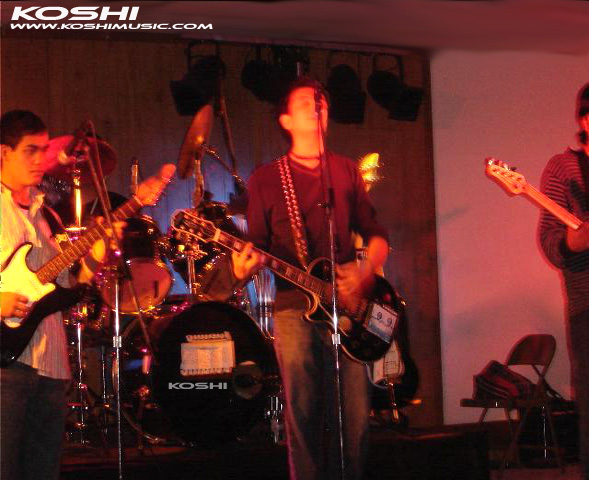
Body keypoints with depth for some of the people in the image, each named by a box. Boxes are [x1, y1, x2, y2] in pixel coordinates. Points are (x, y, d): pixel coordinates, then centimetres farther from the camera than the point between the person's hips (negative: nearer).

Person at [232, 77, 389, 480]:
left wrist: (366, 272, -4)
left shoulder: (346, 171, 15)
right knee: (303, 414, -6)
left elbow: (376, 234, 15)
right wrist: (247, 265, -14)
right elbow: (259, 244, 9)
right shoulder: (265, 179, 10)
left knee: (355, 415, -3)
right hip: (294, 305, -2)